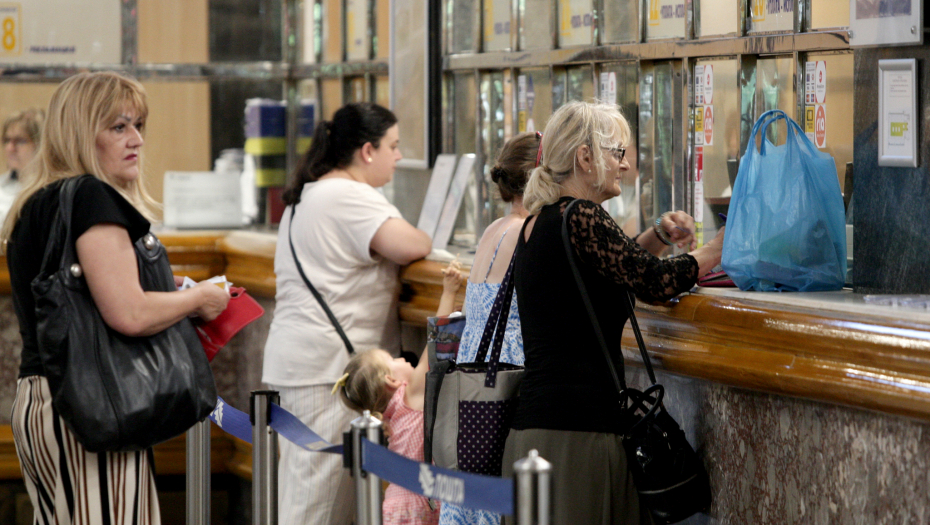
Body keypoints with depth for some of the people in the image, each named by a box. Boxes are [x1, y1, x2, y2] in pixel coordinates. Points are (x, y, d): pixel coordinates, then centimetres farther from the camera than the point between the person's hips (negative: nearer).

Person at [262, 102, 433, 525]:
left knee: (301, 489, 10)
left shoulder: (307, 195, 19)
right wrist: (423, 240, 3)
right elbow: (411, 246, -20)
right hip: (331, 363, -10)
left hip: (299, 358, 10)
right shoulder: (351, 197, -13)